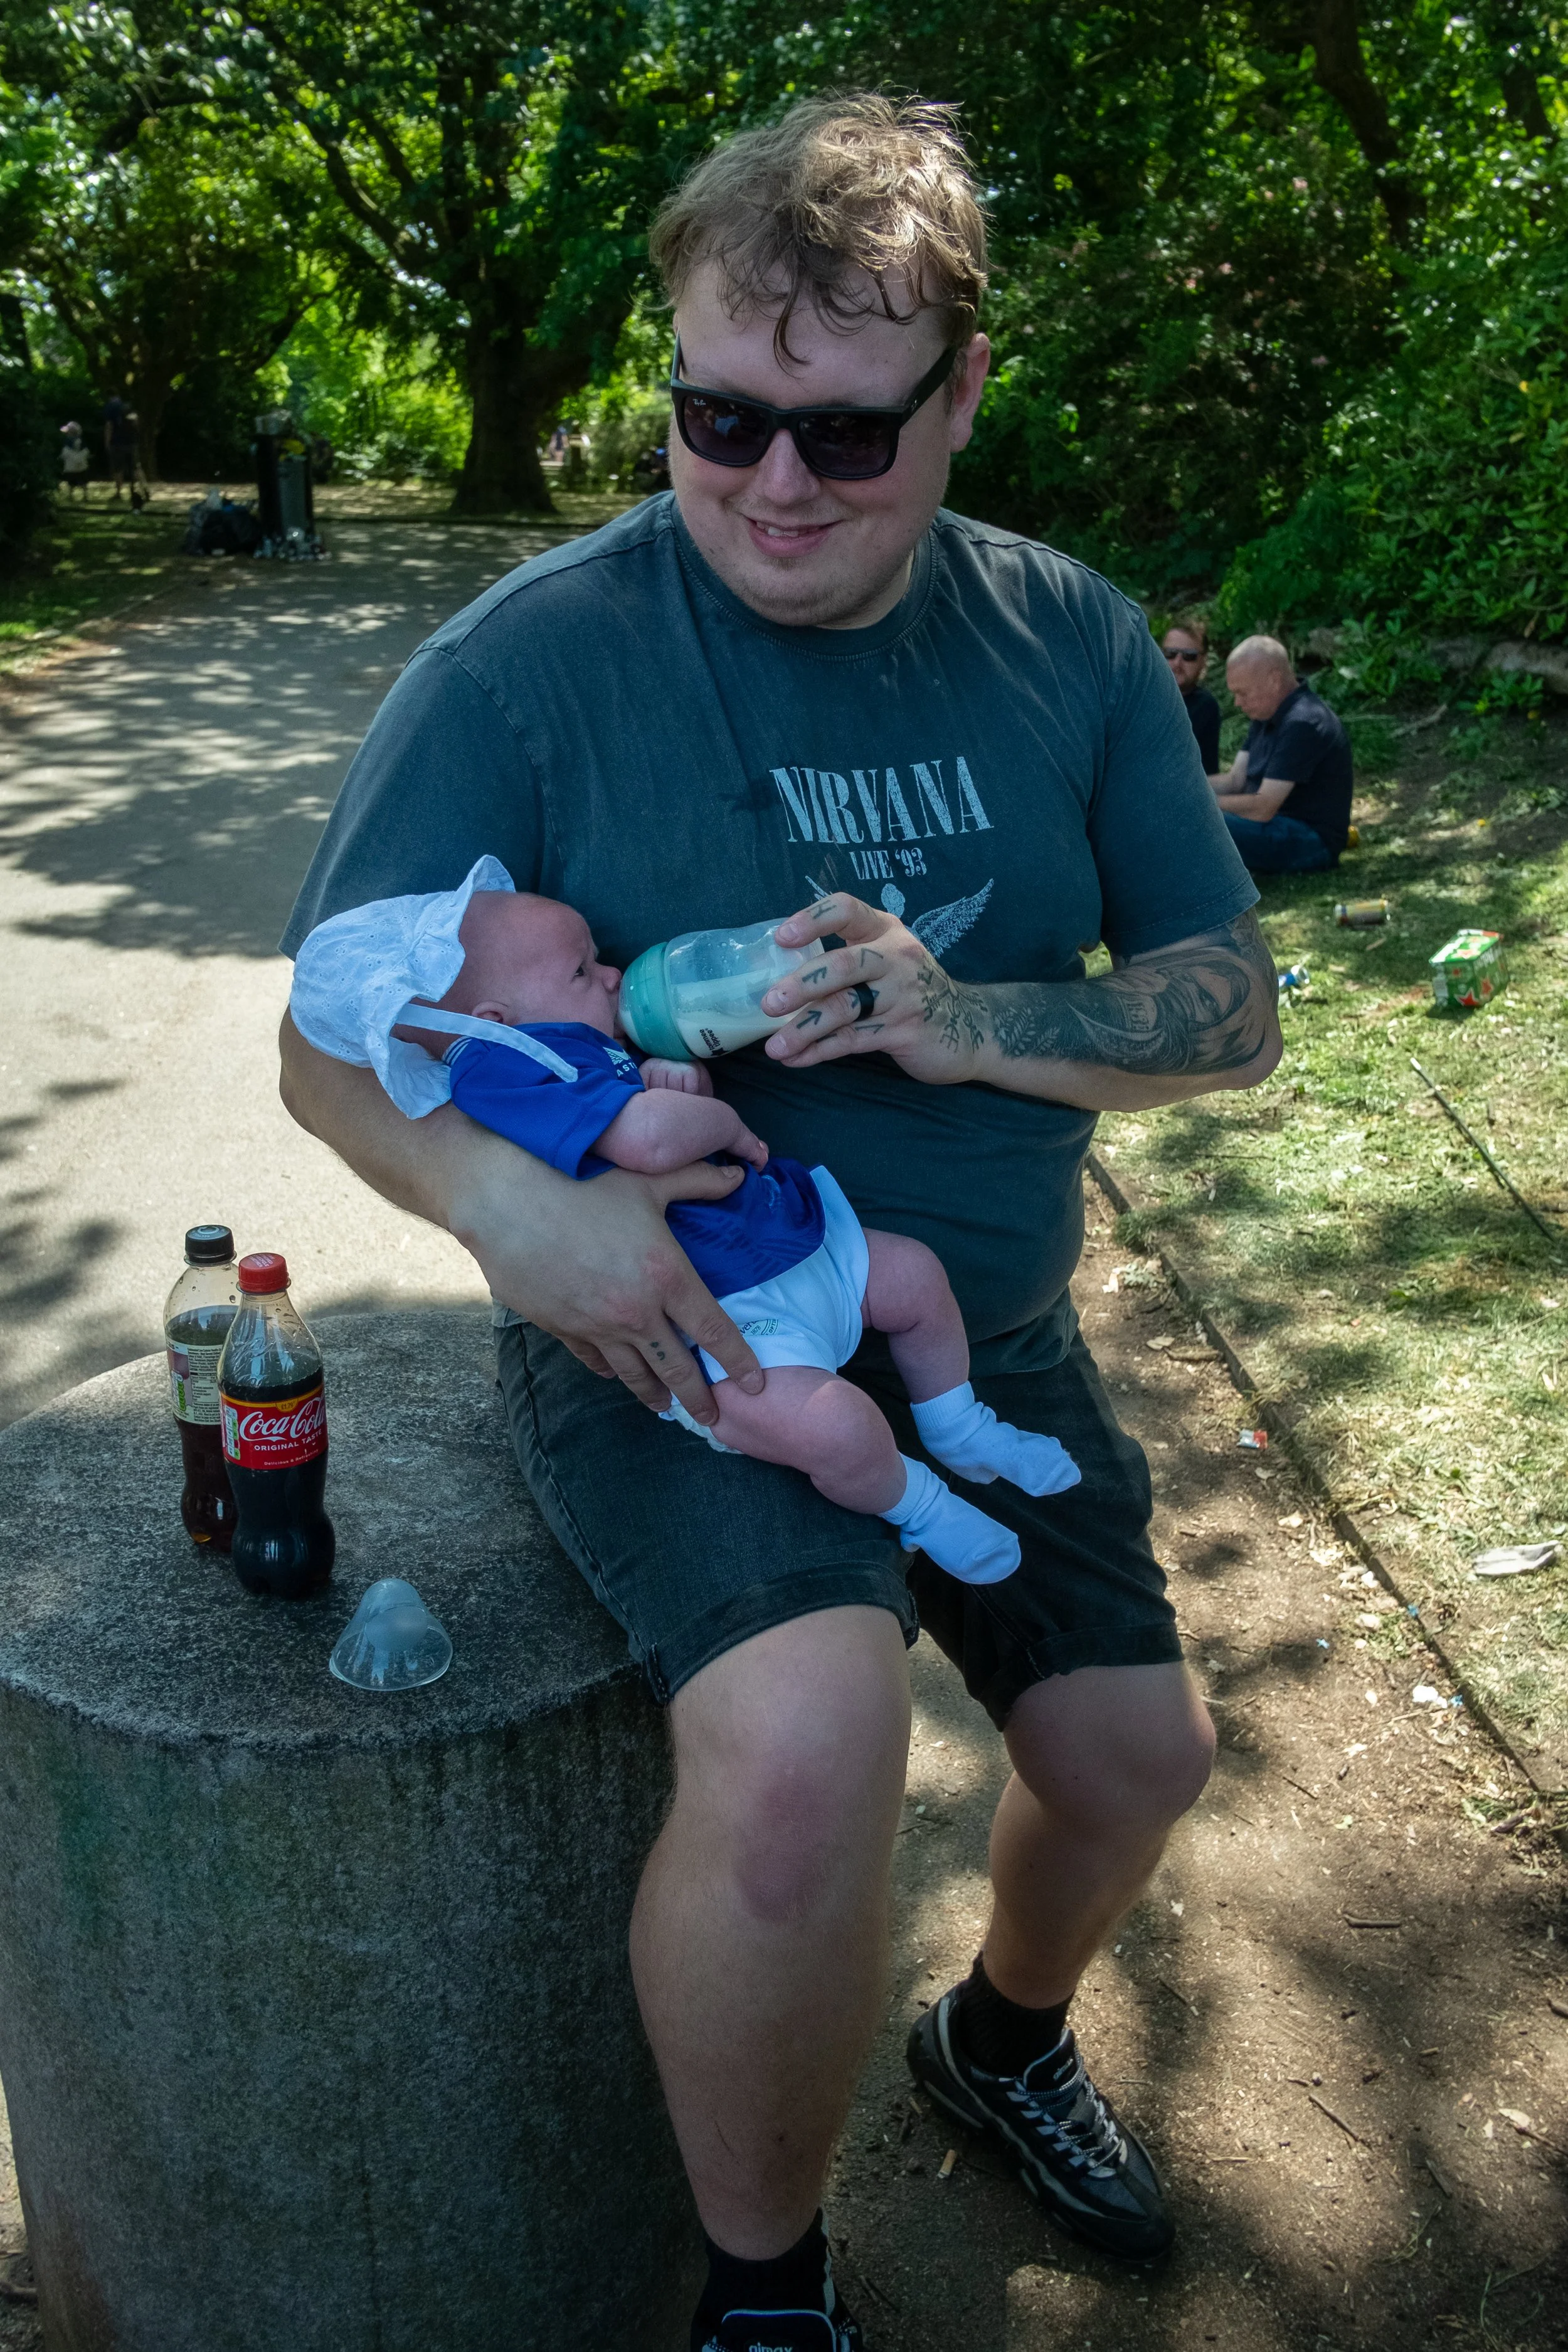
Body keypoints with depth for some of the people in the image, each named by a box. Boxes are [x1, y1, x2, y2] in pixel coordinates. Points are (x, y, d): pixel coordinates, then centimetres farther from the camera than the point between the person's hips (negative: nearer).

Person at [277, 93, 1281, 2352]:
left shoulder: (1073, 643, -2)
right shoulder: (529, 662, -15)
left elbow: (1233, 1007, -2)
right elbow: (333, 1048, -11)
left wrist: (967, 1021, -22)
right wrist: (509, 1200, -33)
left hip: (994, 1336, 6)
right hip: (678, 1328, -5)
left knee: (1138, 1756, 13)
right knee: (808, 1746, -32)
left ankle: (1003, 2037, 50)